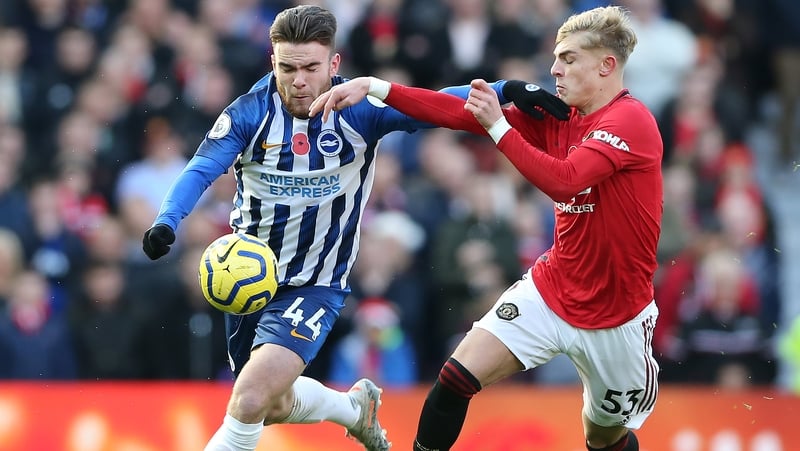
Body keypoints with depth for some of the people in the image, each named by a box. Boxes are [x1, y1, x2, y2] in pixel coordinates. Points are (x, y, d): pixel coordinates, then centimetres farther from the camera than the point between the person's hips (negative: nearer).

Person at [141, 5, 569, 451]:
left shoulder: (359, 110, -15)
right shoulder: (250, 112, -13)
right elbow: (201, 171, -21)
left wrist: (506, 88, -34)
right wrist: (166, 222, -40)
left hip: (316, 287, -3)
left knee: (250, 400, -24)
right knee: (274, 405, 22)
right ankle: (356, 407, 51)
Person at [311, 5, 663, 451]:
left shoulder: (630, 120, -19)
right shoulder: (558, 115, 1)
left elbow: (563, 181, -32)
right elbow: (462, 113, -4)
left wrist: (498, 125, -27)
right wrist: (374, 87, -11)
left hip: (616, 314, -5)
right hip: (550, 292, 5)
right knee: (455, 379, -14)